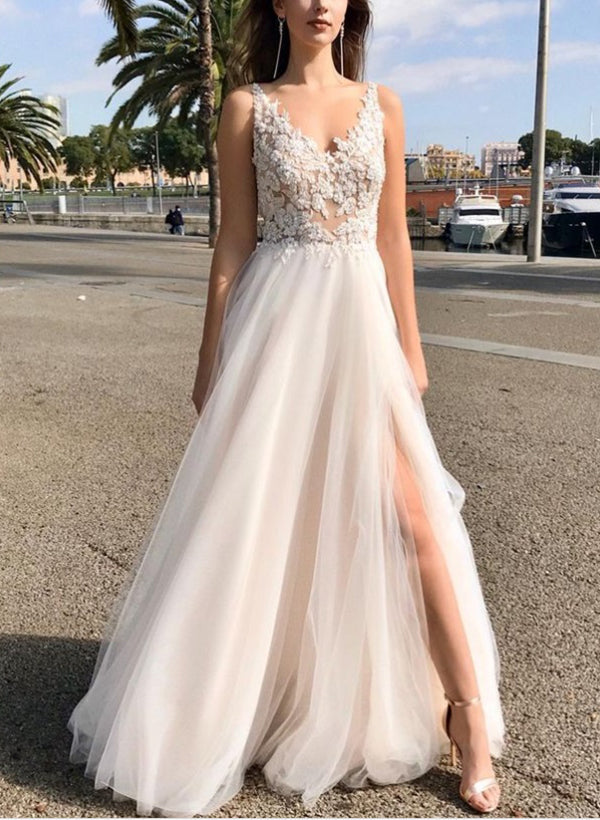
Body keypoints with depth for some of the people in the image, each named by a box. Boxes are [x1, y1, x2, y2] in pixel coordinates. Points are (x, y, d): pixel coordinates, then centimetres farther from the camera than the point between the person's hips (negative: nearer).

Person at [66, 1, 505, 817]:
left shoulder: (381, 104, 10)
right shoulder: (247, 106, 4)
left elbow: (394, 236, 10)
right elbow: (233, 241, 3)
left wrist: (411, 344, 8)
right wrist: (212, 359, 1)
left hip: (361, 318, 2)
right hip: (278, 318, -2)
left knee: (410, 510, -3)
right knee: (250, 511, 3)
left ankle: (468, 717, 8)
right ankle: (192, 711, 25)